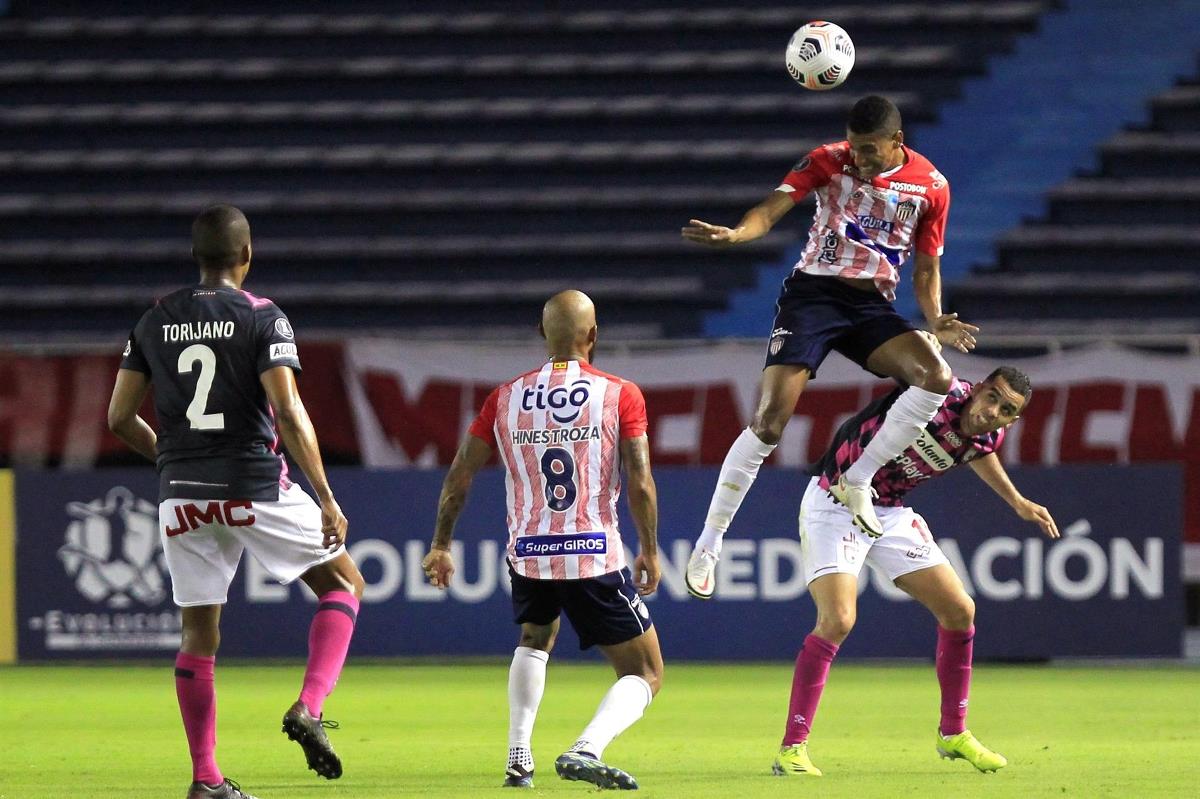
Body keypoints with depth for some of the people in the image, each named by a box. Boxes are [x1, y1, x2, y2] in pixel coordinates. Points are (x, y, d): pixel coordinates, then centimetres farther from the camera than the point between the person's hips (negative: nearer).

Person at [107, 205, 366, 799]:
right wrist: (327, 499, -14)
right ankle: (309, 708, -6)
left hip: (182, 497, 4)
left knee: (198, 635, 10)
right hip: (256, 489, -4)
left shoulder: (155, 322, 7)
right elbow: (289, 414, -16)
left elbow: (119, 418, 9)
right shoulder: (262, 319, -6)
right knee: (344, 584, 13)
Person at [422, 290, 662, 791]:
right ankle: (586, 750, -20)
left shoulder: (505, 398, 7)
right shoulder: (620, 394, -2)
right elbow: (640, 483, -8)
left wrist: (440, 545, 19)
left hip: (527, 556, 4)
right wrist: (649, 551, 3)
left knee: (535, 639, 35)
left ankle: (518, 758, 21)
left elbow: (459, 475, 9)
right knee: (644, 675, 7)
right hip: (596, 557, -4)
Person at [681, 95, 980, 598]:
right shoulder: (829, 161, -4)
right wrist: (733, 234, -36)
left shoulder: (930, 186, 2)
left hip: (873, 306, 3)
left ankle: (856, 481, -10)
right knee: (768, 423, -14)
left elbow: (926, 267, 11)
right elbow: (772, 208, -15)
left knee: (936, 376, -25)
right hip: (813, 292, -3)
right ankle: (708, 544, -4)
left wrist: (936, 323, -6)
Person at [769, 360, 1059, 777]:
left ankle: (953, 734, 23)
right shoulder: (944, 394, -22)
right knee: (837, 619, -24)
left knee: (959, 610, 5)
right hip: (835, 502, -7)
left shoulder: (985, 437, -1)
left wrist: (1018, 503, 21)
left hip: (890, 512, 8)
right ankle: (792, 748, -15)